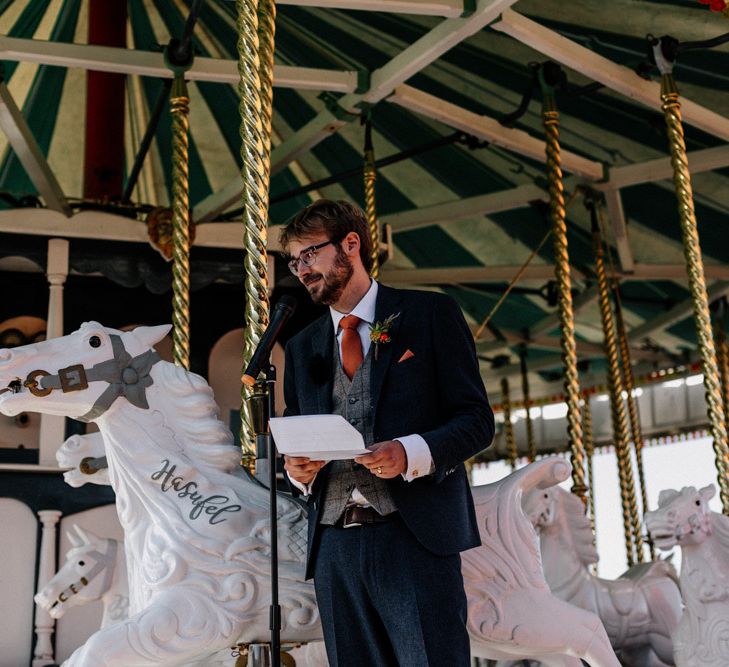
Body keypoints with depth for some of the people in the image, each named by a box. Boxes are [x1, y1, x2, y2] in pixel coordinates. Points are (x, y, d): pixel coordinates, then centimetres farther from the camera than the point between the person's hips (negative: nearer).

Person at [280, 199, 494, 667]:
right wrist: (297, 468, -2)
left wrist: (411, 453, -18)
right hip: (334, 545, 5)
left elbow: (477, 419, 0)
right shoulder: (302, 348, 19)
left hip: (415, 538, -4)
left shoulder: (431, 314, 5)